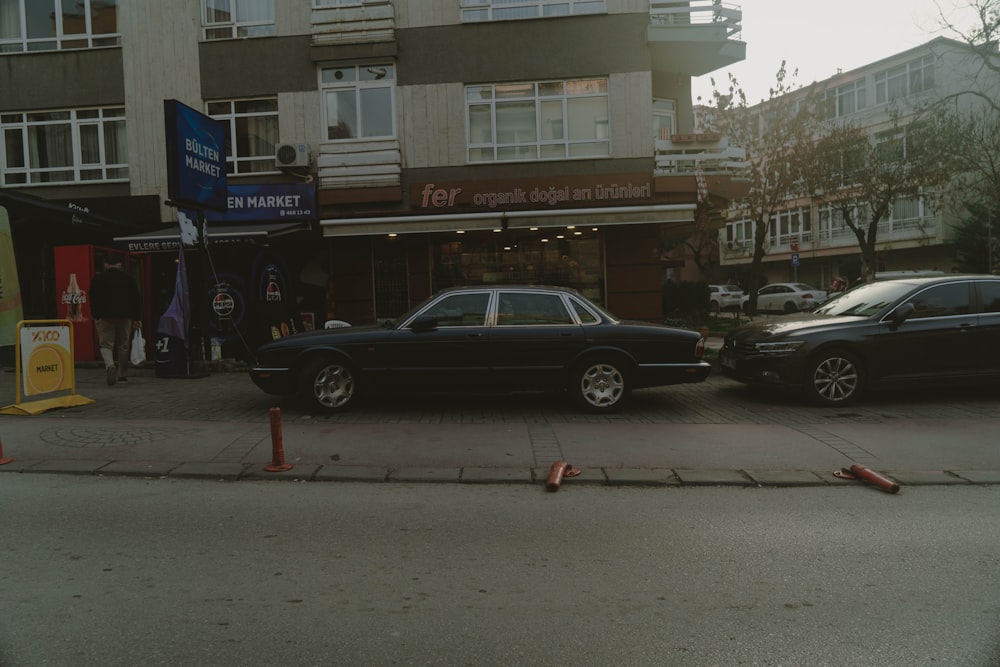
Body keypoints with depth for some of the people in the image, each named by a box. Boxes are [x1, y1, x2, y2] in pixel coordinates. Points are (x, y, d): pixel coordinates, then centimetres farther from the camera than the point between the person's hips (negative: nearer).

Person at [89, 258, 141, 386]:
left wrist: (95, 316, 4)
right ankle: (122, 375, 14)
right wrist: (136, 318, 11)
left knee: (106, 345, -1)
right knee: (123, 346, 9)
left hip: (105, 317, -2)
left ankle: (110, 366, -29)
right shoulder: (128, 278, 8)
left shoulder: (98, 278, 3)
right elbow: (135, 299, 8)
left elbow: (94, 299, -1)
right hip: (124, 317, 2)